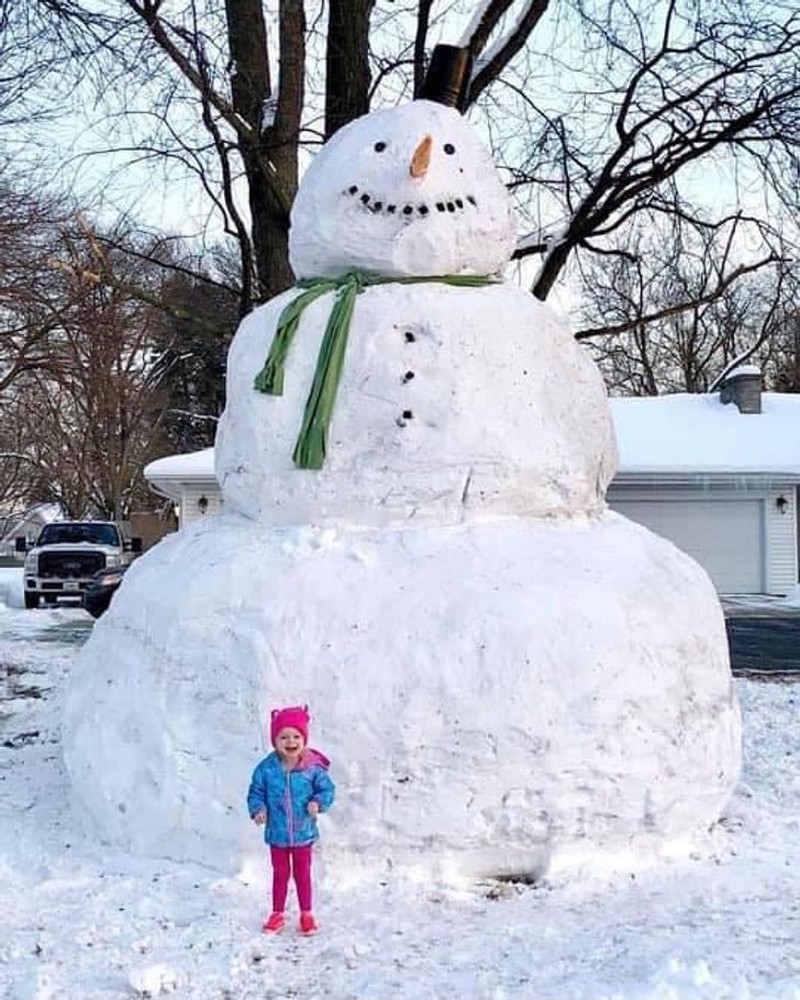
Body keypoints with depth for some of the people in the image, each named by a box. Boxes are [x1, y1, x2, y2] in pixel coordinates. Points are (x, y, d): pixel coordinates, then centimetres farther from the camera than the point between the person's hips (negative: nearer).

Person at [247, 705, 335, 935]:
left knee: (302, 874, 14)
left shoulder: (313, 768, -13)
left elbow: (327, 789, -3)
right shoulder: (266, 769, -11)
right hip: (277, 833, 1)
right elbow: (256, 792, -1)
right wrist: (258, 810, -17)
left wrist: (318, 803, -21)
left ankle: (306, 915, 29)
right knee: (280, 874, 16)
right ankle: (277, 914, 30)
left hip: (303, 832, -1)